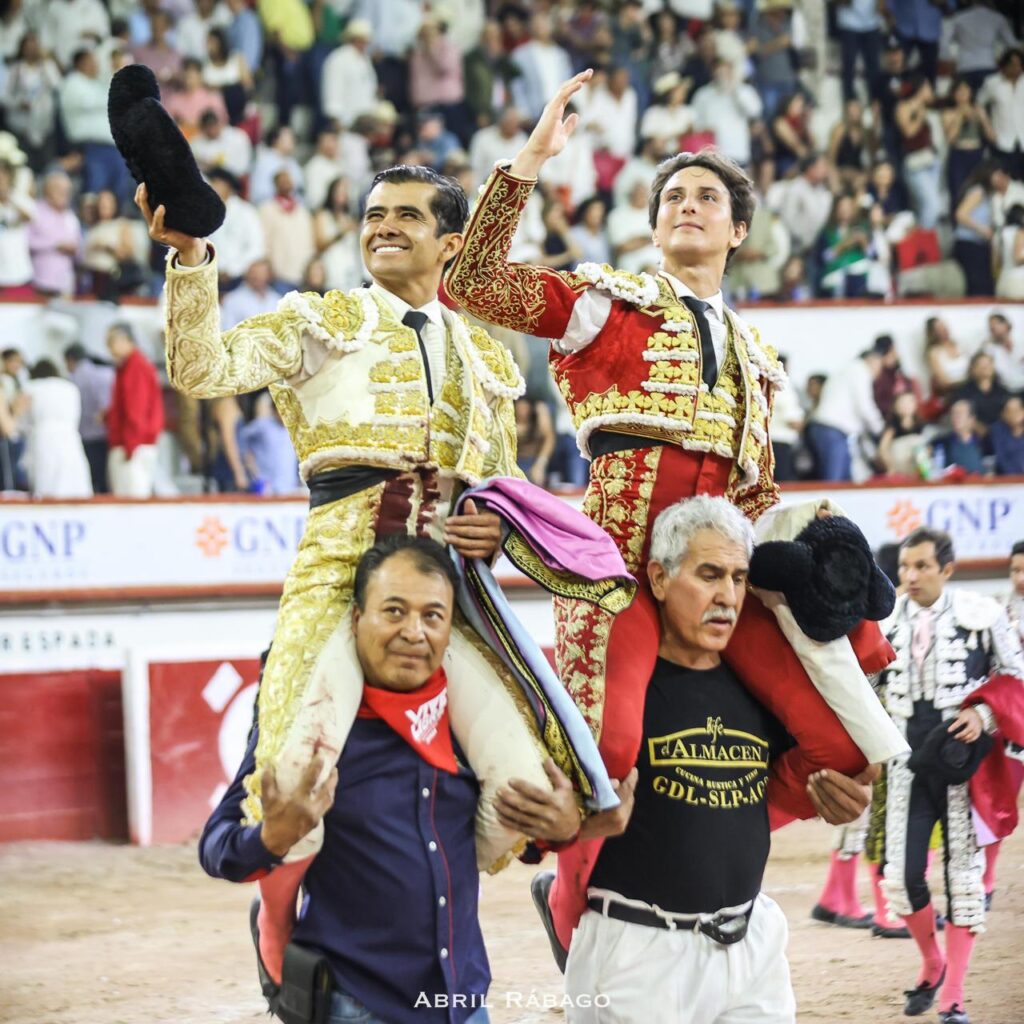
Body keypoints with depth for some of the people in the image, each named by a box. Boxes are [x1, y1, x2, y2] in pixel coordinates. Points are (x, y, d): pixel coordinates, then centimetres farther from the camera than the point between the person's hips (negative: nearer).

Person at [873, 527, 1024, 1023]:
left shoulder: (981, 614, -6)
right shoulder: (887, 621, 4)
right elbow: (872, 689, 15)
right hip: (908, 761, 3)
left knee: (963, 874, 2)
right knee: (901, 876, -4)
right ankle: (932, 964, 24)